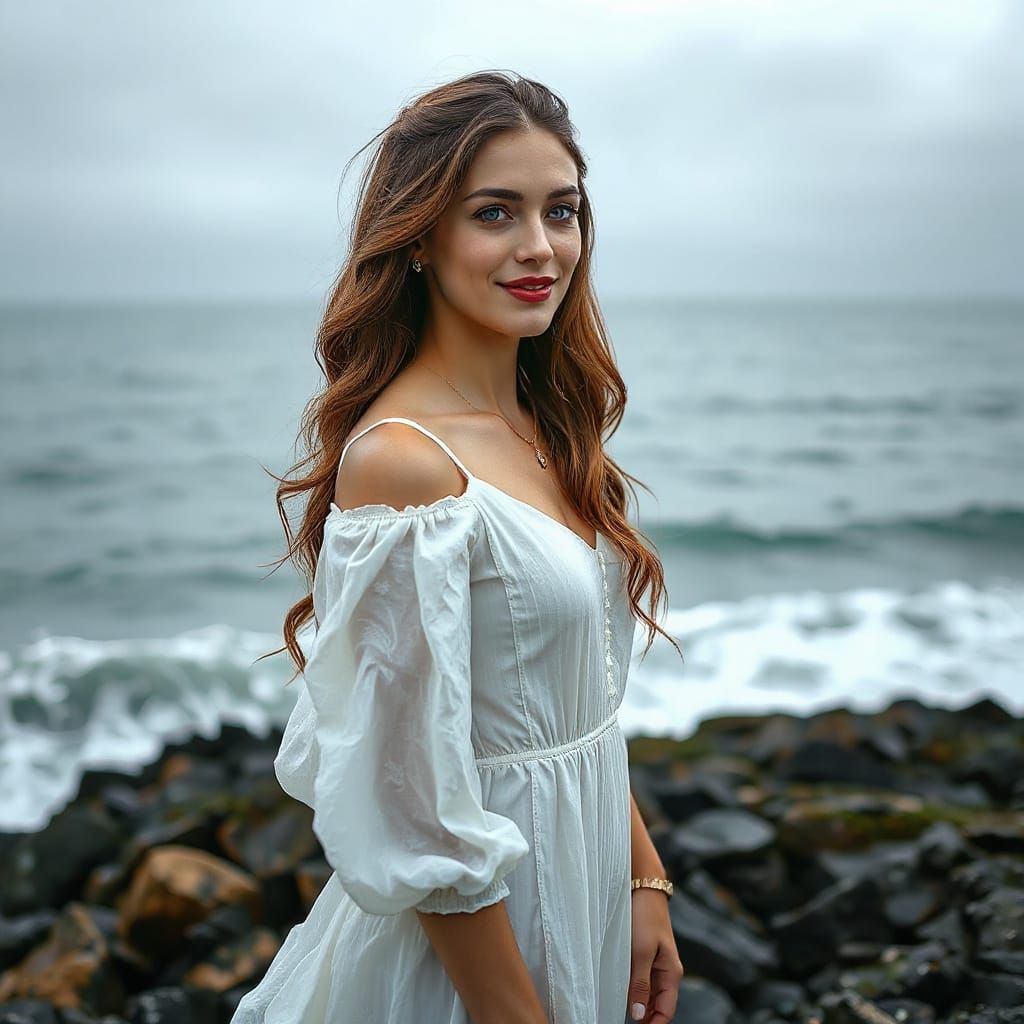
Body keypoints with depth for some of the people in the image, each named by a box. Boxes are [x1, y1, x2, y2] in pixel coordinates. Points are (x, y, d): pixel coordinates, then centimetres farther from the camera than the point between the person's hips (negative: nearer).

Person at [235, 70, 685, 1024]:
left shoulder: (540, 426, 1)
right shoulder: (403, 460, -25)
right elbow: (419, 816, -24)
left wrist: (644, 882, 7)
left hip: (576, 896, 8)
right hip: (462, 944, -8)